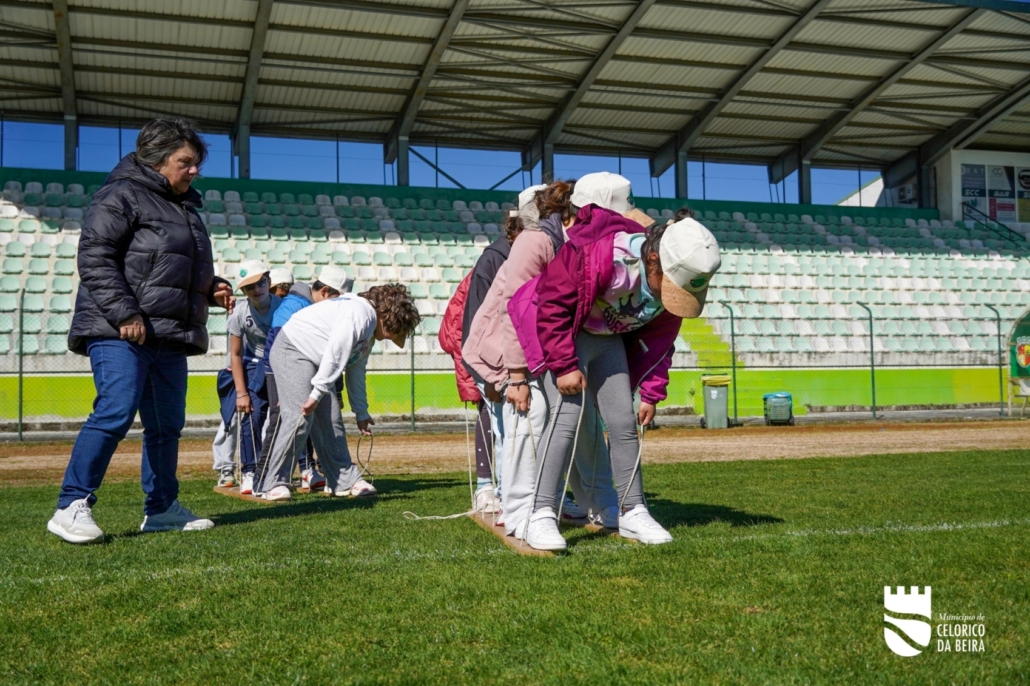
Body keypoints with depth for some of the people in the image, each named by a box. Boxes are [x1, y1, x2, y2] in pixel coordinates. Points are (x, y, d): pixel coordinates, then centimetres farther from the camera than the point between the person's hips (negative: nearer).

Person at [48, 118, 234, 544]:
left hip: (171, 337, 9)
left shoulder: (184, 206, 23)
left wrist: (214, 289, 11)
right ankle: (71, 507, -10)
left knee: (168, 424, 10)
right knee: (115, 413, -18)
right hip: (120, 333, -9)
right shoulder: (121, 196, -4)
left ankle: (161, 509, 20)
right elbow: (94, 258, -13)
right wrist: (125, 314, -22)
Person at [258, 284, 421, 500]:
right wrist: (317, 394, -27)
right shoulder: (360, 314, -20)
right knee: (299, 417, -18)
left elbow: (355, 370, 19)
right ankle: (274, 484, -12)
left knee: (331, 420, 6)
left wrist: (361, 412, 21)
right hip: (293, 349, -10)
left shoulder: (370, 330, 12)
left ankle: (344, 480, 11)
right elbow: (333, 355, -27)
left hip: (314, 359, 10)